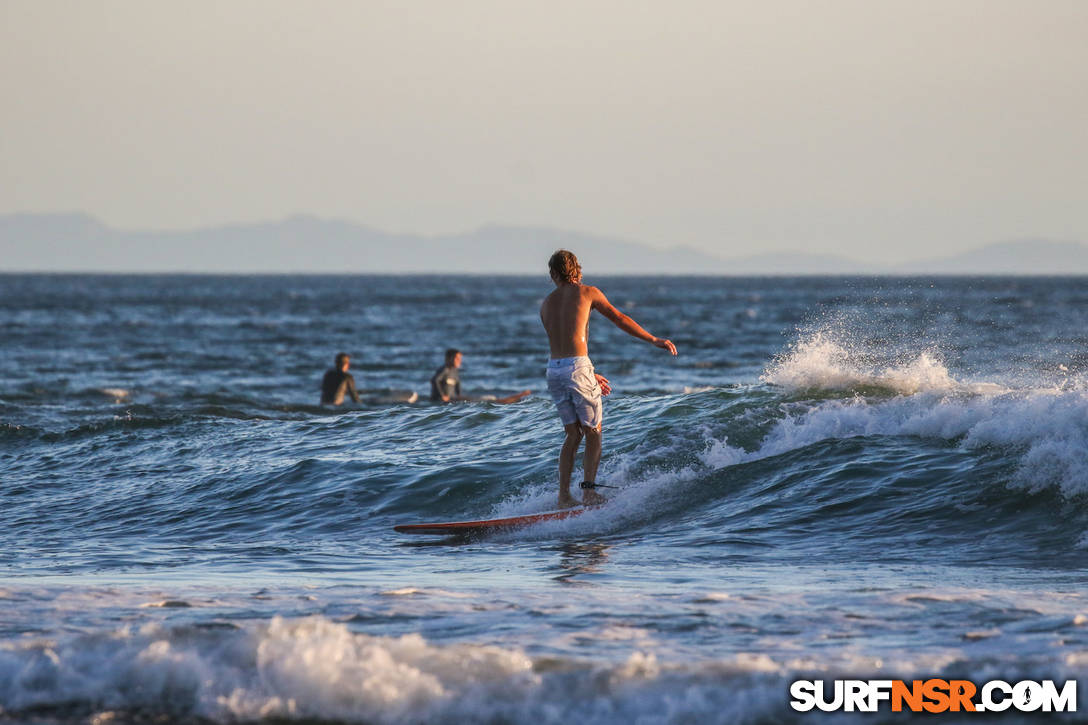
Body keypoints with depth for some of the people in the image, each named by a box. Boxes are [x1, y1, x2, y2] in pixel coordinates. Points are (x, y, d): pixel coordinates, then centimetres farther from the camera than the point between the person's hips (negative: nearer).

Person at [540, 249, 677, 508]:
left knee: (573, 435, 12)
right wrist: (653, 340, 11)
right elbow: (619, 319, 3)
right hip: (578, 368, -5)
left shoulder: (546, 304, 17)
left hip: (554, 370, 5)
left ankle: (564, 496, 5)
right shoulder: (587, 292, 2)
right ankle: (589, 490, -8)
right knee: (593, 433, 5)